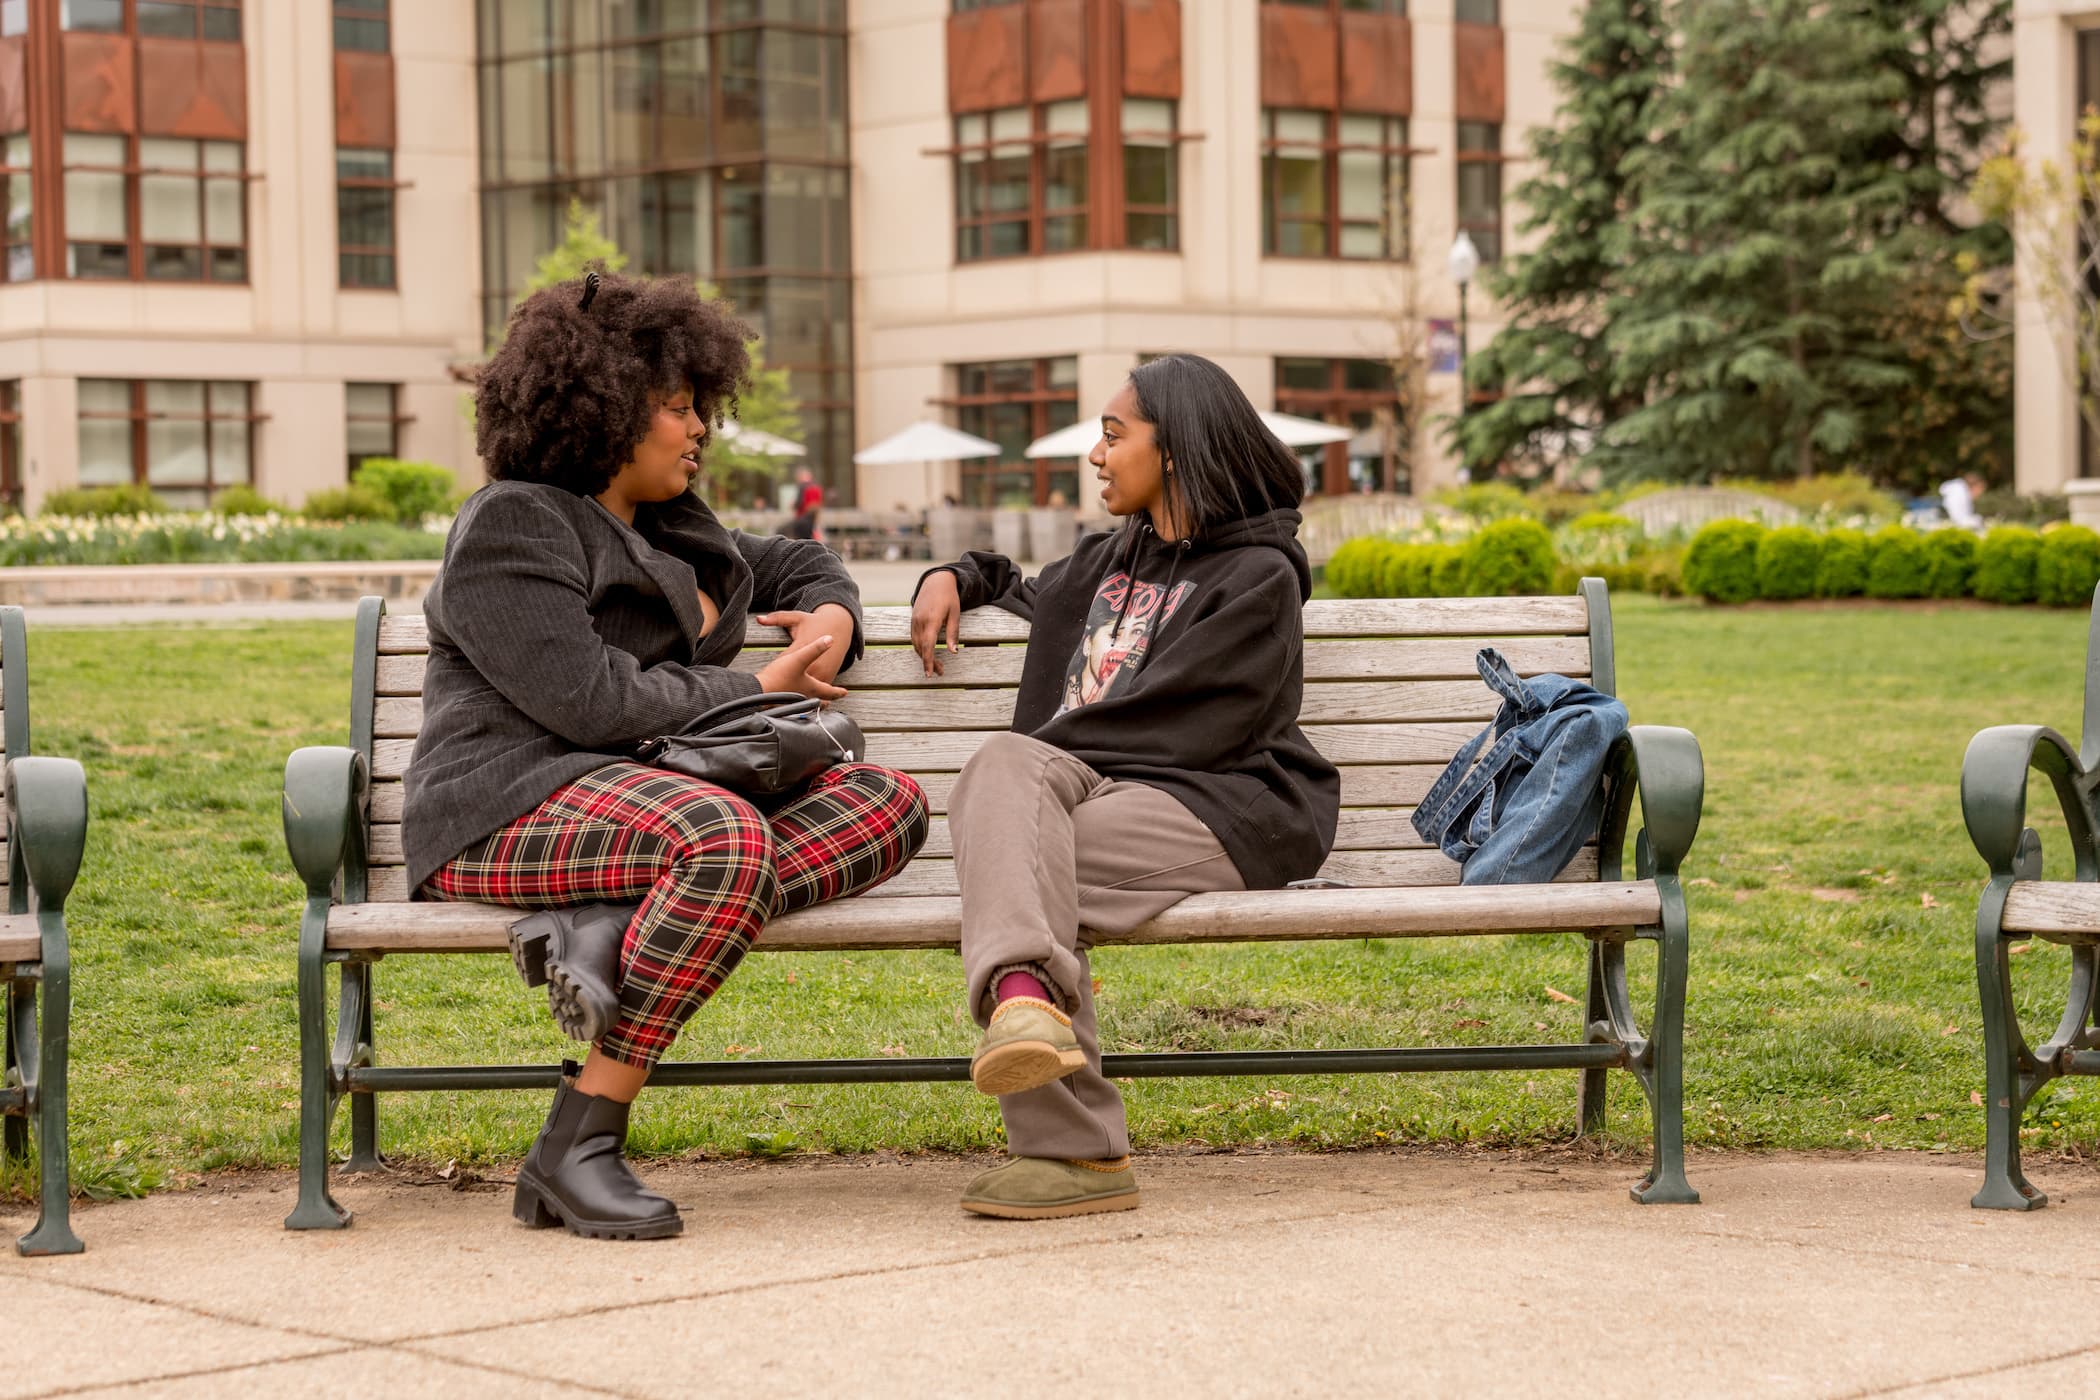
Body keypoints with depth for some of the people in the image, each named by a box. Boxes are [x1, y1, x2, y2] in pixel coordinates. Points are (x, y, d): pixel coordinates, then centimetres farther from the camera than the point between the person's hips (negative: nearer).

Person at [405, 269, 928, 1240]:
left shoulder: (670, 530, 25)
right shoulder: (512, 525, -4)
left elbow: (796, 564, 40)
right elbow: (591, 699, -16)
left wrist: (832, 616, 15)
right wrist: (754, 691, -5)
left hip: (659, 795, 9)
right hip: (515, 811, -9)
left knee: (892, 803, -12)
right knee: (725, 839, -40)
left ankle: (627, 932, -30)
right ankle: (575, 1151, -35)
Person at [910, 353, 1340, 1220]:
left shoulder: (1258, 577, 4)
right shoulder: (1108, 561, 29)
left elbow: (1180, 723, -7)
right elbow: (1031, 599, 52)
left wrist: (1050, 747, -5)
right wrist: (957, 578, 31)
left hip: (1213, 804, -6)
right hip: (1091, 789, 6)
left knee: (1004, 860, -31)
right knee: (1006, 768, -31)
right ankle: (1026, 999, -56)